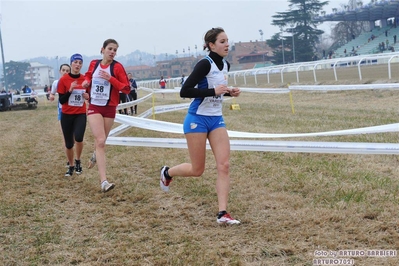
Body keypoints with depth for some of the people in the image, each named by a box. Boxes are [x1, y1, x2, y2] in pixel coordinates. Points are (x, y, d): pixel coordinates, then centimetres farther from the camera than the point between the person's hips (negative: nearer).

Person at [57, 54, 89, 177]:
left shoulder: (85, 80, 0)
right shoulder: (63, 80, -6)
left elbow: (89, 95, 14)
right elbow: (61, 100, -7)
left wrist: (88, 96, -9)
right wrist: (70, 90, -21)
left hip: (81, 114, 0)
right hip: (66, 115, 0)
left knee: (78, 138, -22)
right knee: (69, 143, 6)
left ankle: (78, 161, 5)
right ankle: (71, 166, 30)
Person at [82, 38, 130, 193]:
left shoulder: (117, 67, -5)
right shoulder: (94, 64, 3)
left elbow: (126, 89, -9)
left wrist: (110, 79, -20)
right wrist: (86, 82, 1)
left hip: (109, 108, 0)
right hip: (94, 107, 0)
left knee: (101, 141, 13)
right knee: (100, 141, -14)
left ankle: (96, 155, 53)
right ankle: (104, 182, -20)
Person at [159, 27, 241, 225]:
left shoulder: (225, 65, 7)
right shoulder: (205, 64, -17)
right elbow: (184, 91, -23)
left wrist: (229, 92, 4)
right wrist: (214, 91, -27)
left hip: (216, 119, 7)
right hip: (198, 119, -7)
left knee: (224, 165, -7)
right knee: (197, 170, 3)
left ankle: (222, 213, -5)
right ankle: (167, 172, 34)